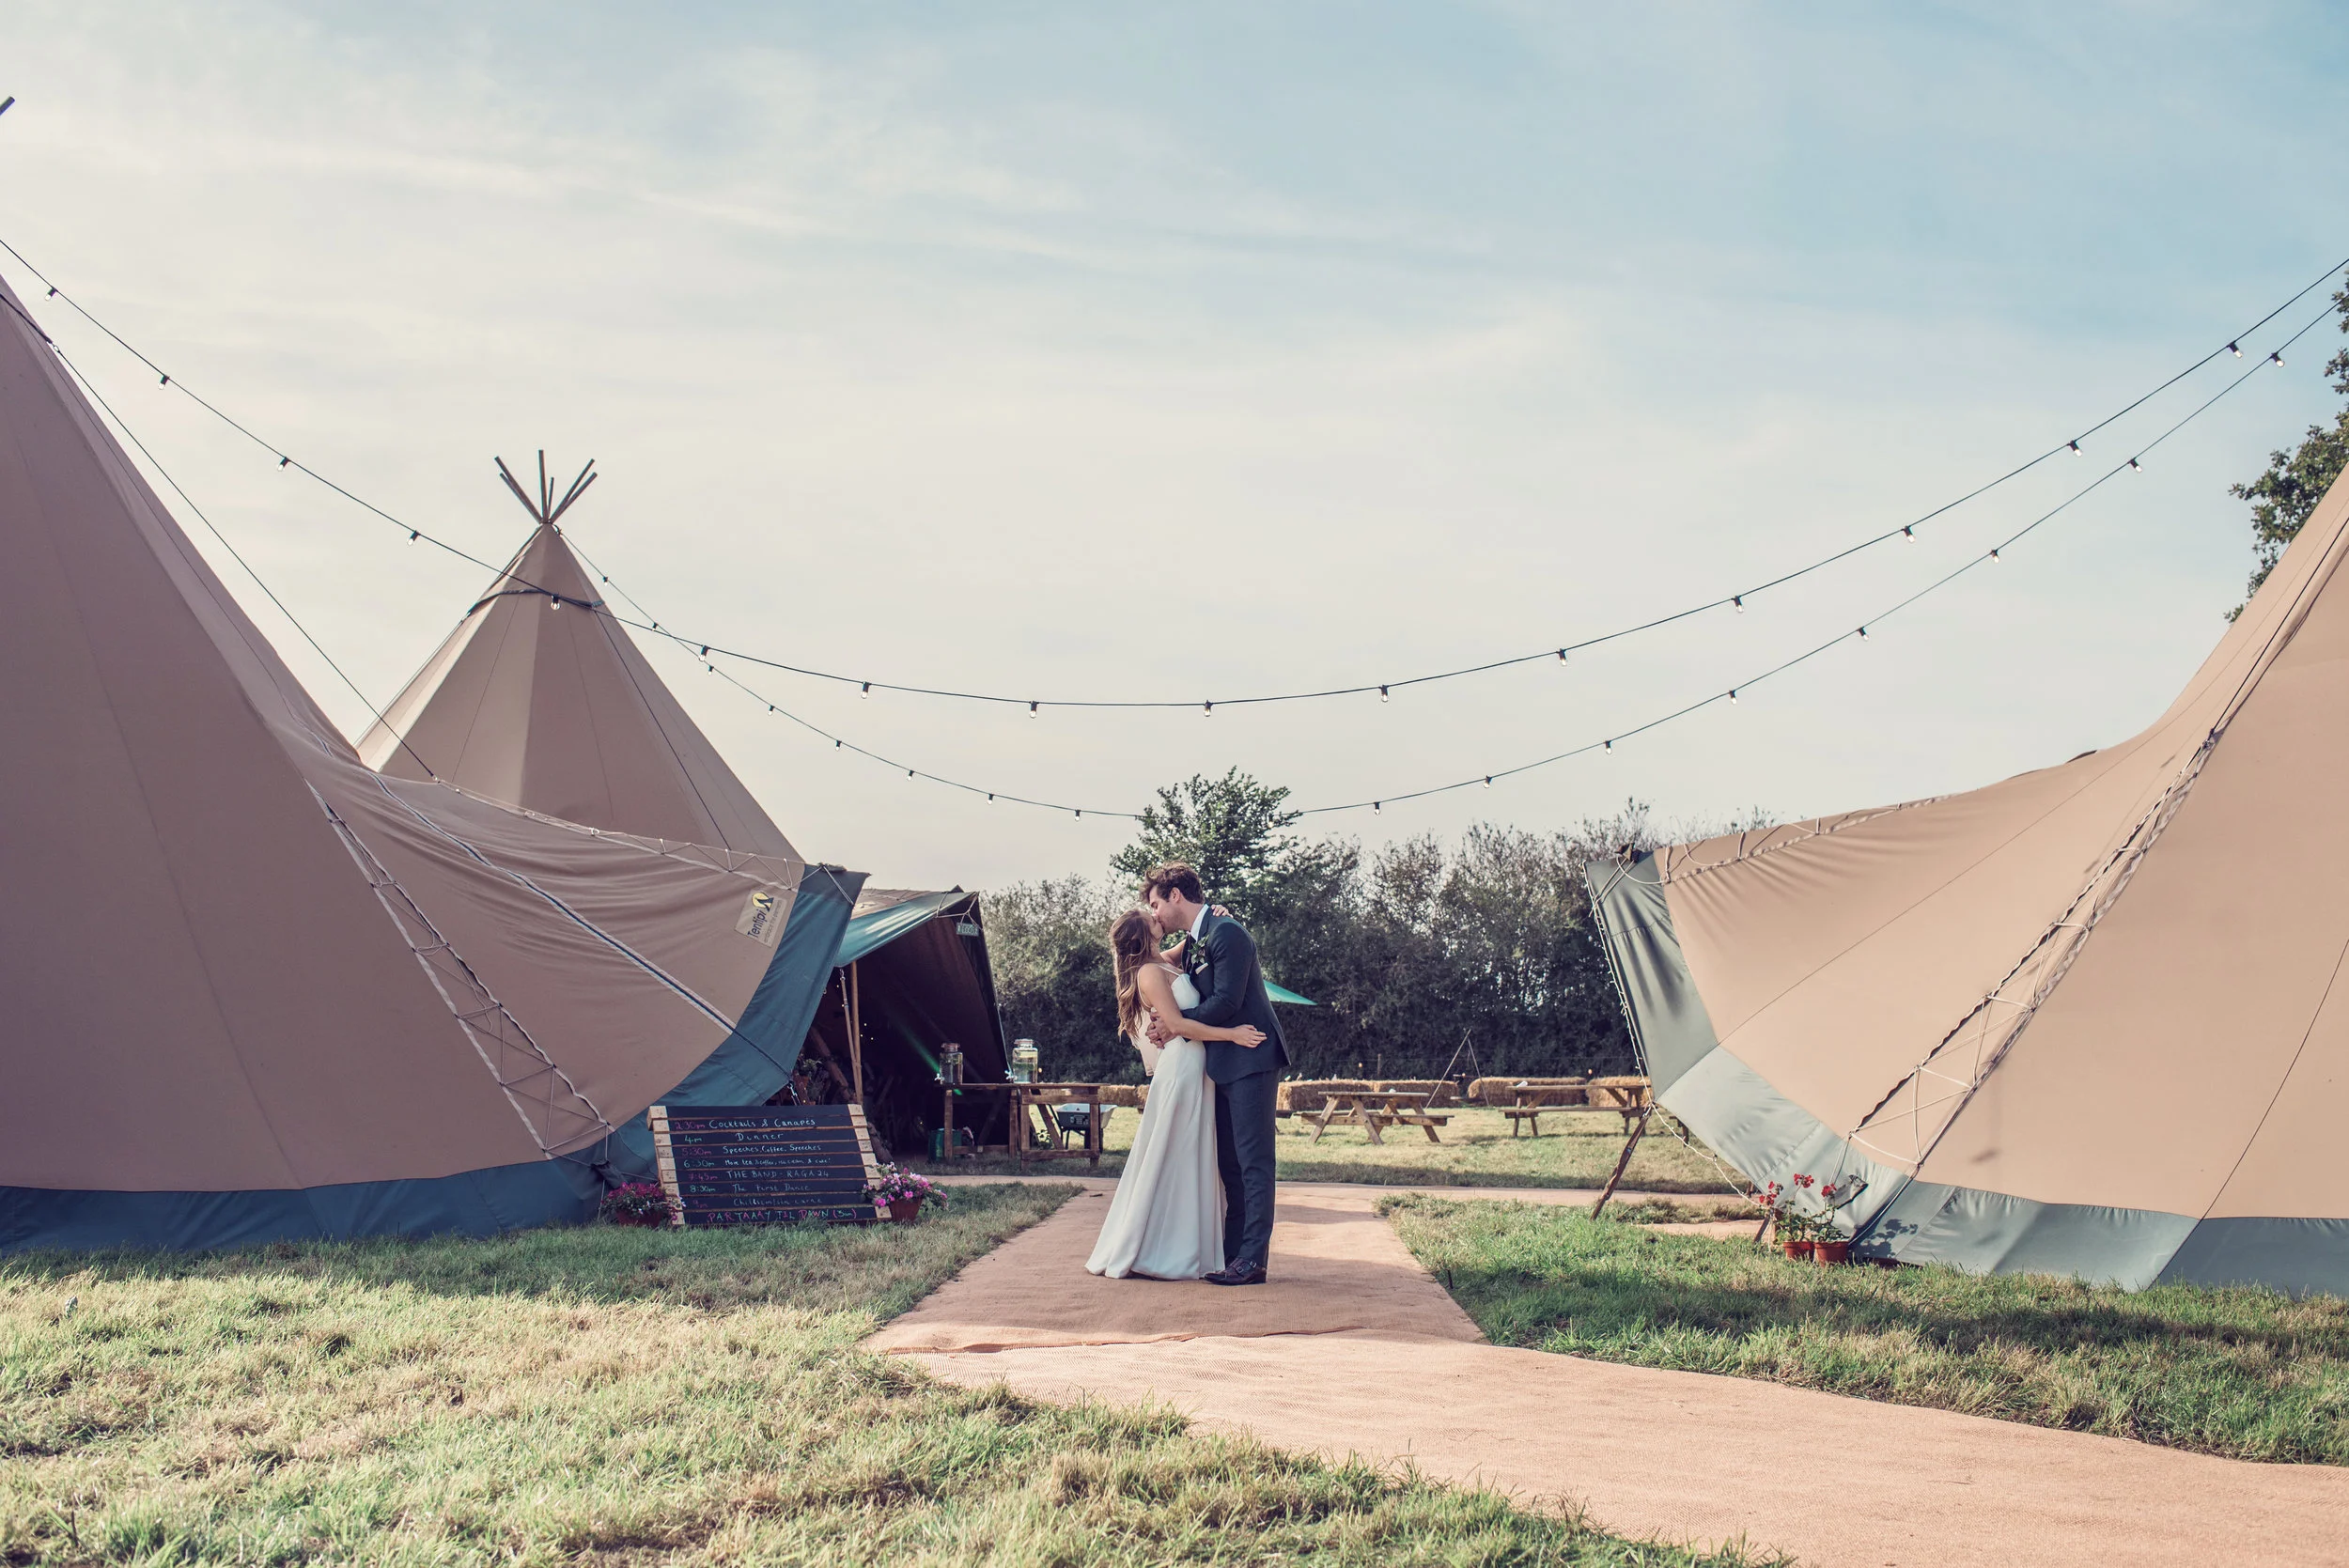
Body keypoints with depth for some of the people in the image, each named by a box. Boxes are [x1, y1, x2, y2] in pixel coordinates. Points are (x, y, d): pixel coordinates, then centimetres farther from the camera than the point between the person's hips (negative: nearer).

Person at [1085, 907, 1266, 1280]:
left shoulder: (1166, 964, 15)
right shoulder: (1150, 972, -11)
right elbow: (1177, 1024, -18)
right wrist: (1231, 1035, -19)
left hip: (1195, 1070, 9)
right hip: (1180, 1070, -9)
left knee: (1192, 1163, 10)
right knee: (1171, 1160, -5)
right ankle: (1151, 1254, 0)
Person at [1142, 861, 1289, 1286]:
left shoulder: (1226, 933, -14)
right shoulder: (1194, 943, 17)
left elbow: (1226, 1001, -20)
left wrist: (1176, 1024, -10)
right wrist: (1168, 1027, -2)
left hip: (1250, 1060, -10)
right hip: (1224, 1064, 10)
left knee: (1253, 1160, -9)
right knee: (1229, 1163, 10)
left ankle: (1254, 1259, -10)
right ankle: (1233, 1252, 14)